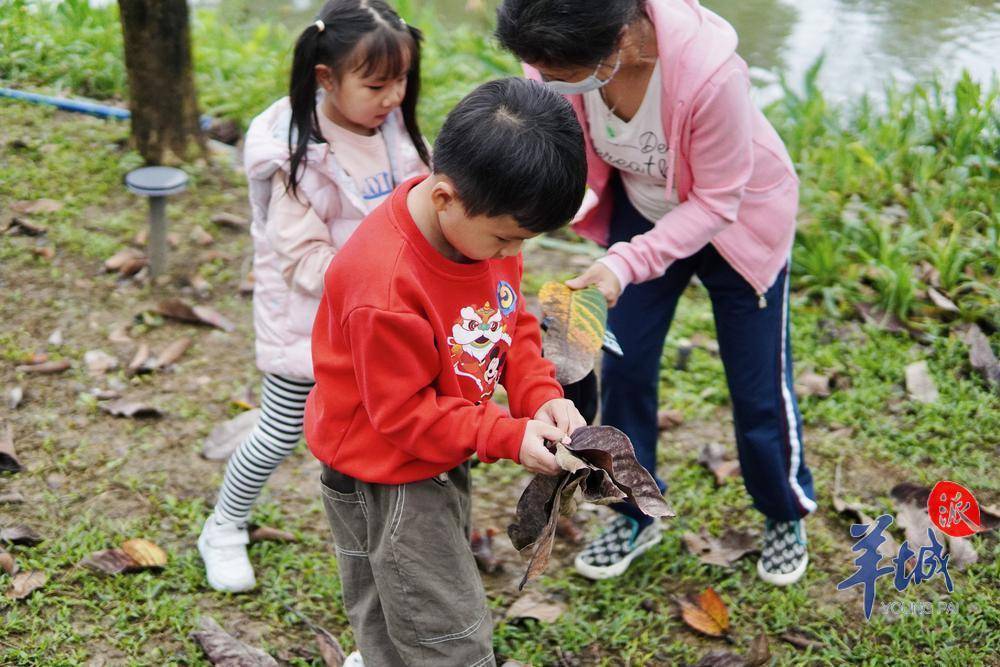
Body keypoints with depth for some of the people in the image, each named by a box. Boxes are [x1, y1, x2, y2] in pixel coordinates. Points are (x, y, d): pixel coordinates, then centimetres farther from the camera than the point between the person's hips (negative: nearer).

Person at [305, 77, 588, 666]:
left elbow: (513, 324, 4)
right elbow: (404, 412, -26)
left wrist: (542, 397, -13)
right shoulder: (385, 286, -36)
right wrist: (510, 438, -27)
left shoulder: (486, 221, -11)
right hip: (385, 486, -8)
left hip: (443, 460, 8)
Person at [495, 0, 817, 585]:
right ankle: (638, 514, 32)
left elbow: (715, 204, -29)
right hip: (641, 210, 4)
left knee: (757, 384, 8)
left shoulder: (710, 73, -42)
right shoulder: (560, 56, -29)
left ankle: (786, 515, 36)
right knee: (623, 367, 8)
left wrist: (626, 265, -40)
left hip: (736, 219, -4)